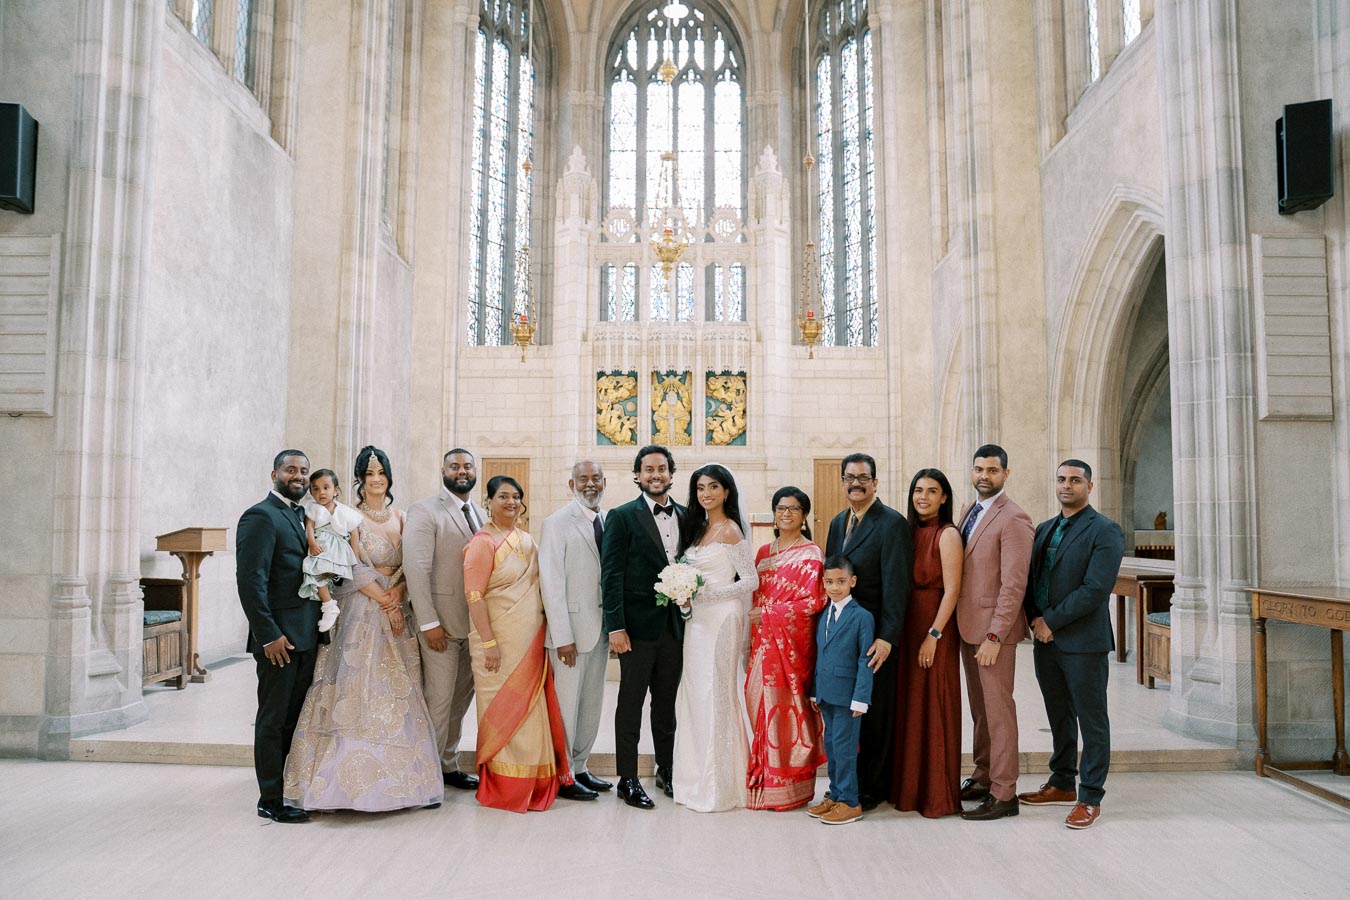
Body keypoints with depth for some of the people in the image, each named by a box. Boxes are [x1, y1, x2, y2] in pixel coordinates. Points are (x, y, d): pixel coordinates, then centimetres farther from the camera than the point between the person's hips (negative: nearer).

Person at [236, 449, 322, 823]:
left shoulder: (304, 517, 16)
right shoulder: (260, 516, -10)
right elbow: (250, 580, -17)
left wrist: (320, 625, 11)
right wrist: (269, 635, -19)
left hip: (307, 635, 8)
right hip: (279, 638, -8)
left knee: (296, 718, 14)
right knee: (274, 720, 3)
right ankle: (270, 800, 14)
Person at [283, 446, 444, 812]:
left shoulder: (400, 518, 11)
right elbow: (354, 569, -9)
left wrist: (397, 594, -8)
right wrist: (384, 600, -10)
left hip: (396, 609, 5)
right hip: (362, 612, -5)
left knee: (398, 692, 5)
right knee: (360, 688, -6)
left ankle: (399, 775, 12)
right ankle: (358, 776, 2)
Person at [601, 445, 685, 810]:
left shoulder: (686, 517, 9)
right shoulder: (622, 517, -5)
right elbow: (611, 575, -9)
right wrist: (615, 627, -15)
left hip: (675, 626, 4)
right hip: (638, 627, -4)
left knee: (667, 703, 15)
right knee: (631, 704, 5)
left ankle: (666, 772, 29)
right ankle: (627, 781, 15)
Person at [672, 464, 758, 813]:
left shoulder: (730, 530, -10)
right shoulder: (697, 527, 14)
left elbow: (751, 580, -12)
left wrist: (705, 594, -18)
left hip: (721, 619, -8)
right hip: (697, 620, 8)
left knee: (715, 695, -3)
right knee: (694, 694, 9)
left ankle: (719, 787, 9)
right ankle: (697, 780, 20)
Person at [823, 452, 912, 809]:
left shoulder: (892, 523, -10)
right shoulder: (838, 522, 14)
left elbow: (896, 585, -16)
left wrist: (886, 638, -20)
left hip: (873, 636, -7)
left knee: (874, 713, 5)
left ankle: (871, 790, 18)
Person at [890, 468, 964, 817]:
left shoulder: (947, 534, -10)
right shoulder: (912, 533, 10)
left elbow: (952, 591, -14)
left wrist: (933, 635, -17)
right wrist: (897, 632, 6)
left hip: (935, 630, -7)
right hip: (908, 628, 7)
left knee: (934, 708, 1)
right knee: (909, 706, 13)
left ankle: (937, 795, 14)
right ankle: (911, 788, 25)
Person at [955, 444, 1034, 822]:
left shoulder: (1013, 519, -14)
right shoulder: (968, 512, 13)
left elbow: (1014, 585, -18)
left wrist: (994, 637, -20)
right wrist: (960, 624, 10)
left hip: (994, 629, -8)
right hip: (967, 627, 8)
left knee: (998, 710, -1)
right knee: (979, 708, 15)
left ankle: (1003, 794, 8)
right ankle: (982, 778, 26)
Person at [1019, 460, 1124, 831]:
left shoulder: (1105, 532, -8)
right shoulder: (1044, 529, 13)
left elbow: (1095, 589, -17)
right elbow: (1032, 578, 15)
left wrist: (1051, 621, -14)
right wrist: (1035, 619, -2)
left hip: (1084, 642, -6)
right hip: (1046, 640, 7)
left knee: (1091, 721, 3)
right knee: (1059, 717, 16)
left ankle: (1090, 798, 12)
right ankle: (1062, 784, 29)